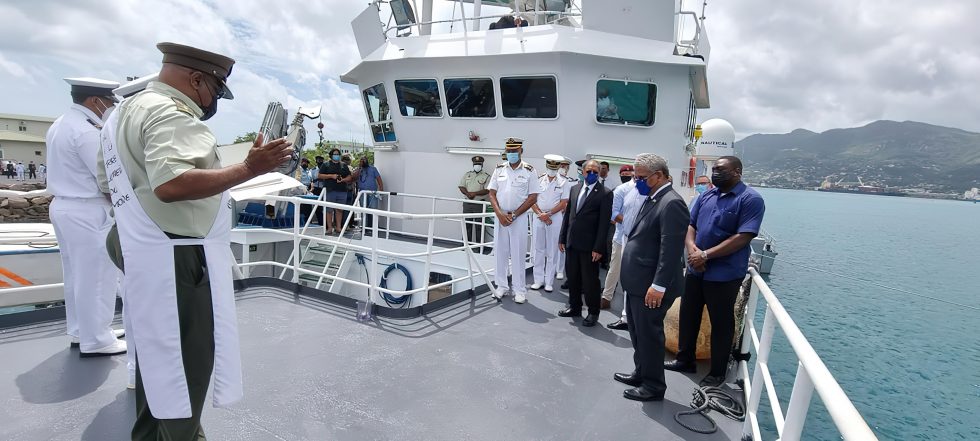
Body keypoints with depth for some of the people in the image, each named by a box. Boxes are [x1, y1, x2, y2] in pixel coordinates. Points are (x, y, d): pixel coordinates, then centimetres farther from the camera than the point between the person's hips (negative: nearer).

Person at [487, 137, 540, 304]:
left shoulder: (529, 171, -2)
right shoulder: (499, 169, 7)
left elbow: (533, 198, -5)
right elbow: (492, 193, 6)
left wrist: (513, 215, -10)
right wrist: (500, 214, -9)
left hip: (519, 218, -3)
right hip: (500, 217, 3)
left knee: (518, 253, 1)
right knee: (500, 251, 7)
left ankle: (519, 289, 10)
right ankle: (502, 286, 19)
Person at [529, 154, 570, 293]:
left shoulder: (563, 182, 3)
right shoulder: (539, 181, 8)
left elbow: (563, 203, -3)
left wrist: (548, 214, -12)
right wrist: (540, 214, -9)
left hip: (555, 218, -2)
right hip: (539, 217, 2)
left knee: (552, 250, 2)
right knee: (539, 249, 5)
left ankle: (549, 282, 9)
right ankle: (538, 280, 14)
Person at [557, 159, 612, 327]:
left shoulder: (605, 193, -7)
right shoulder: (574, 189, 10)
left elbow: (604, 223, -11)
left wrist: (598, 248, -15)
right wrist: (562, 238, 10)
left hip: (589, 245, -5)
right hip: (572, 242, 5)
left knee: (590, 280, 5)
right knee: (572, 277, 14)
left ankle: (593, 312, 21)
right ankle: (574, 307, 31)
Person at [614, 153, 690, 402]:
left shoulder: (671, 203, -19)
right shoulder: (652, 199, 12)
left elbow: (671, 250, -24)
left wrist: (659, 286, -24)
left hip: (651, 286, -9)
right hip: (637, 282, 9)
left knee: (649, 335, 5)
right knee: (638, 333, 21)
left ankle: (653, 386, 22)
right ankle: (641, 374, 37)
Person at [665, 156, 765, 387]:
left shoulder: (751, 199, -11)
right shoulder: (706, 195, 8)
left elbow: (743, 238, -18)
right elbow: (690, 225, 8)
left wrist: (706, 255, -20)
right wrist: (692, 249, -12)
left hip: (725, 273, -6)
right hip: (696, 270, 6)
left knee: (721, 323, 9)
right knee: (687, 316, 14)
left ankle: (718, 372, 26)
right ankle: (685, 360, 32)